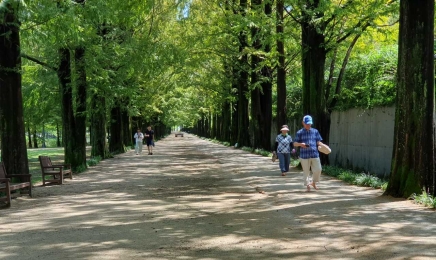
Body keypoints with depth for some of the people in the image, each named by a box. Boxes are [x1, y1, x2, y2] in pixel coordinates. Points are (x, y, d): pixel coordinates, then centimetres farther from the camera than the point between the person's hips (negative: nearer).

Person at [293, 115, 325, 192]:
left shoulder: (315, 131, 10)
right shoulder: (300, 133, 2)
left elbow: (318, 142, 10)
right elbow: (295, 143, 2)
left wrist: (323, 145, -12)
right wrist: (300, 144, -19)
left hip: (315, 154, 2)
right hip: (304, 155, -2)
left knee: (318, 169, -1)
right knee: (306, 171, 3)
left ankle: (313, 182, 24)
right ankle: (308, 185, 15)